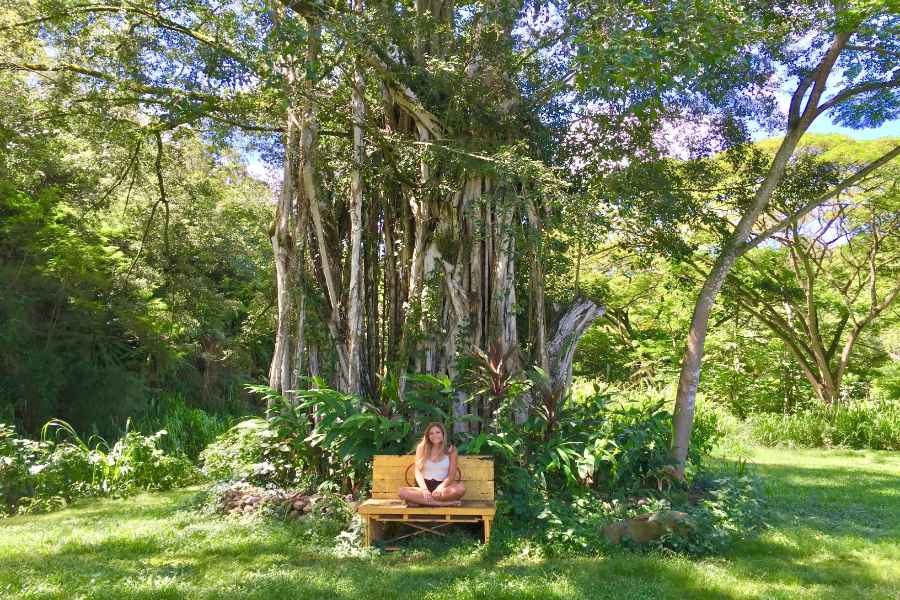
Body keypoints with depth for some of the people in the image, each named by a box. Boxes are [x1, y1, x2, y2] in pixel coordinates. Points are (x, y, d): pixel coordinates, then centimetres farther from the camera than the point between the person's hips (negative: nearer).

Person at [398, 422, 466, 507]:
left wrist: (441, 487, -20)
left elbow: (451, 475, -1)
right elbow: (418, 472, 1)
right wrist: (424, 489, -17)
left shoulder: (450, 449, 5)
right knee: (402, 492, -30)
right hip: (425, 486, 1)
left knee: (461, 488, -34)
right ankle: (444, 503, -34)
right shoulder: (421, 448, 8)